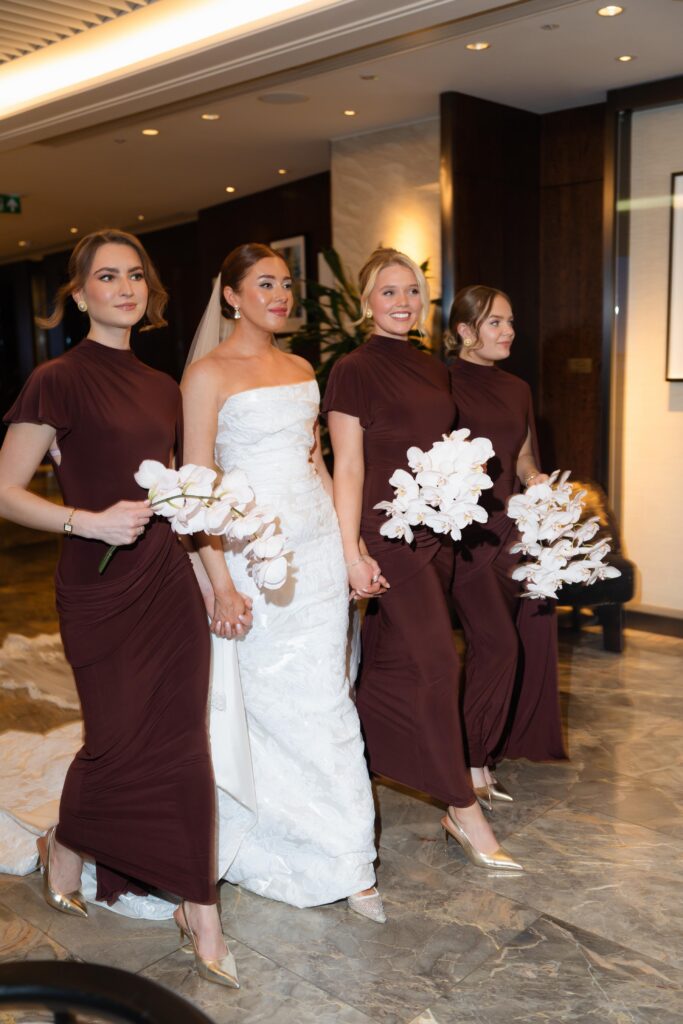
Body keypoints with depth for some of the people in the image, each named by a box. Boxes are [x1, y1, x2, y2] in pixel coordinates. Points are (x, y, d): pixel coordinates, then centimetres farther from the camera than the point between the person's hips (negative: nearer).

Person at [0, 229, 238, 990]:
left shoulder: (161, 387, 13)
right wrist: (90, 521, -18)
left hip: (168, 580, 5)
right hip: (100, 589, -5)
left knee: (182, 744, 6)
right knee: (120, 741, 1)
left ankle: (200, 915, 17)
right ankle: (63, 852, 36)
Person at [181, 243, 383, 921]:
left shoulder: (300, 370, 13)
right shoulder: (209, 373, -6)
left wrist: (351, 543, 14)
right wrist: (221, 584, -16)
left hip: (319, 549, 6)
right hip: (255, 554, -5)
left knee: (324, 701, 8)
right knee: (272, 706, 5)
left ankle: (344, 862, 19)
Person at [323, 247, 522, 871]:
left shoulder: (433, 370, 15)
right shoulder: (355, 371, -6)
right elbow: (348, 468, -10)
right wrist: (353, 552, -14)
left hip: (434, 533, 7)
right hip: (388, 534, -7)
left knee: (390, 661, 14)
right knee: (436, 662, -7)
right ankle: (464, 810, 3)